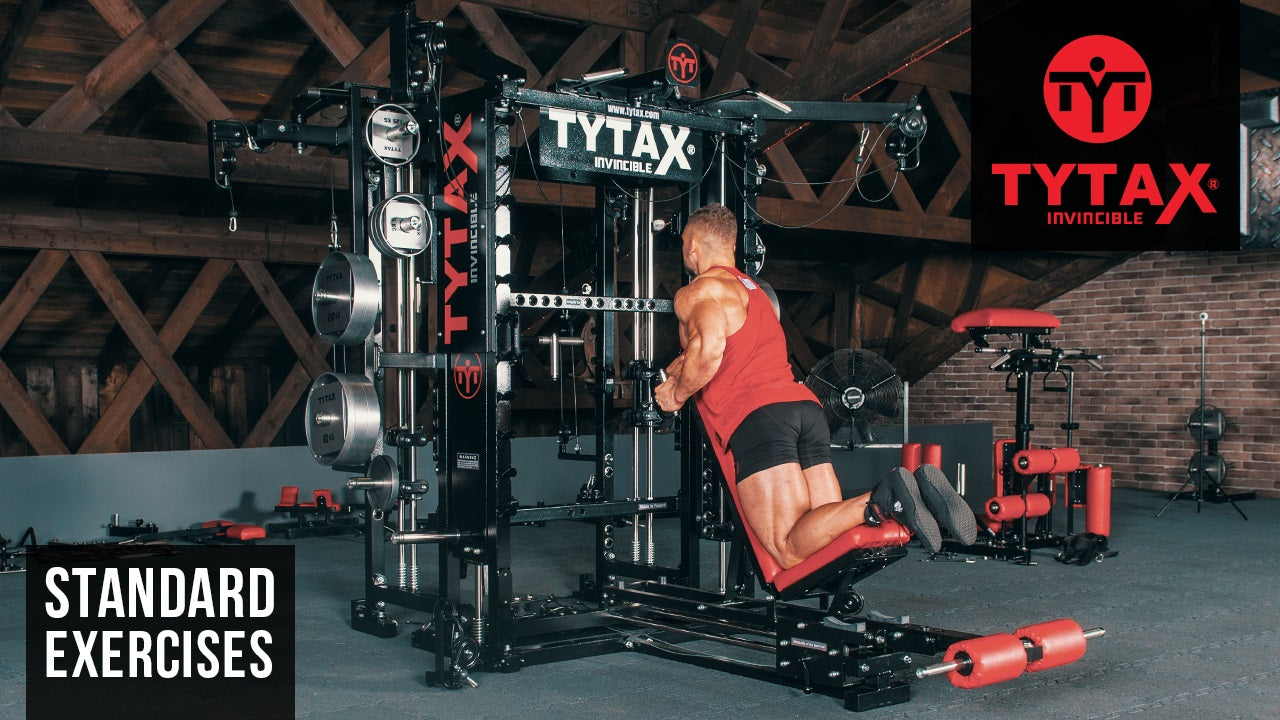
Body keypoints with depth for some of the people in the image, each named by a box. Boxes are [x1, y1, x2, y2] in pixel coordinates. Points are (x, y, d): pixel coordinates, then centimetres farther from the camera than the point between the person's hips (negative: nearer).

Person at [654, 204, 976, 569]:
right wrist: (685, 365, 36)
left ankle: (882, 500, -32)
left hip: (758, 417, -8)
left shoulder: (697, 292, 4)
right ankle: (916, 487, -19)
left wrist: (676, 394, 0)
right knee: (827, 538, 1)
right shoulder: (754, 289, 32)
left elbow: (709, 349, -16)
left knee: (790, 550, -15)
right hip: (807, 406, 8)